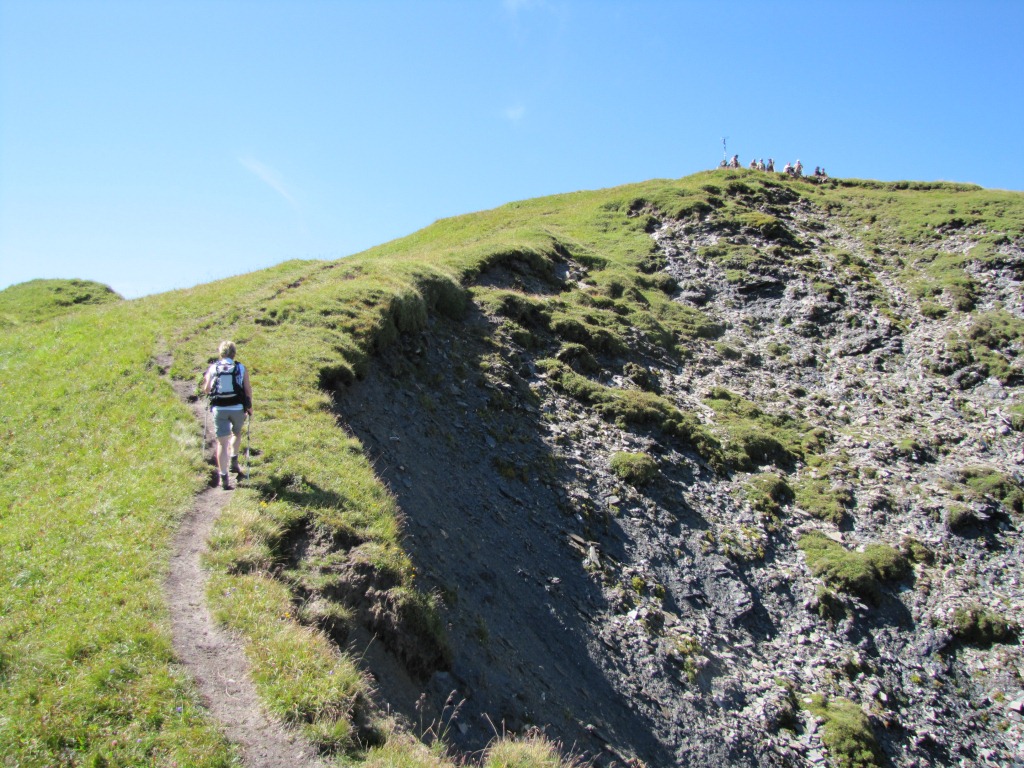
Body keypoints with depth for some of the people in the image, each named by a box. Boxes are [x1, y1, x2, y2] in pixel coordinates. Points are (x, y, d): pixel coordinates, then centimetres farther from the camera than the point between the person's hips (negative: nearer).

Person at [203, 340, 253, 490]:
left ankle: (224, 477, -3)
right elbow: (248, 389, -1)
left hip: (219, 409, 0)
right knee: (237, 434, 28)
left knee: (222, 442, 2)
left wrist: (206, 381, 23)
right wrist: (250, 407, 10)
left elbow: (206, 389, 2)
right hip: (238, 408, 0)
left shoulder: (212, 369, 2)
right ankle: (233, 461, 14)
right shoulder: (241, 368, 1)